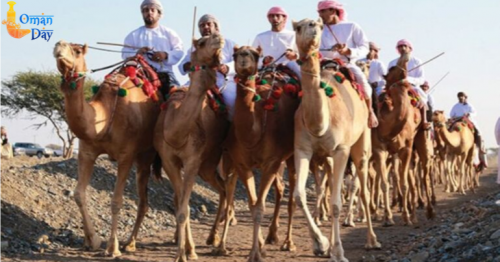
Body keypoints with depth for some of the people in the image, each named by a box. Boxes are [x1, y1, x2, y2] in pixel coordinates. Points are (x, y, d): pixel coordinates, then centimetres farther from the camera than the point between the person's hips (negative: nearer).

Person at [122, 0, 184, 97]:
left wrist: (166, 55, -12)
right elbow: (125, 54, 9)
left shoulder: (169, 33, 18)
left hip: (165, 74, 0)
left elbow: (179, 51, 9)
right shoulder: (133, 35, 18)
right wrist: (137, 53, -13)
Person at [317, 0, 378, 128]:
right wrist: (332, 50, -21)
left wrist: (349, 51, -17)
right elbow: (318, 52, -2)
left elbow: (364, 48, 1)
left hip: (348, 64, -2)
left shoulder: (352, 27, 6)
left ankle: (369, 112, -9)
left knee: (362, 80, -30)